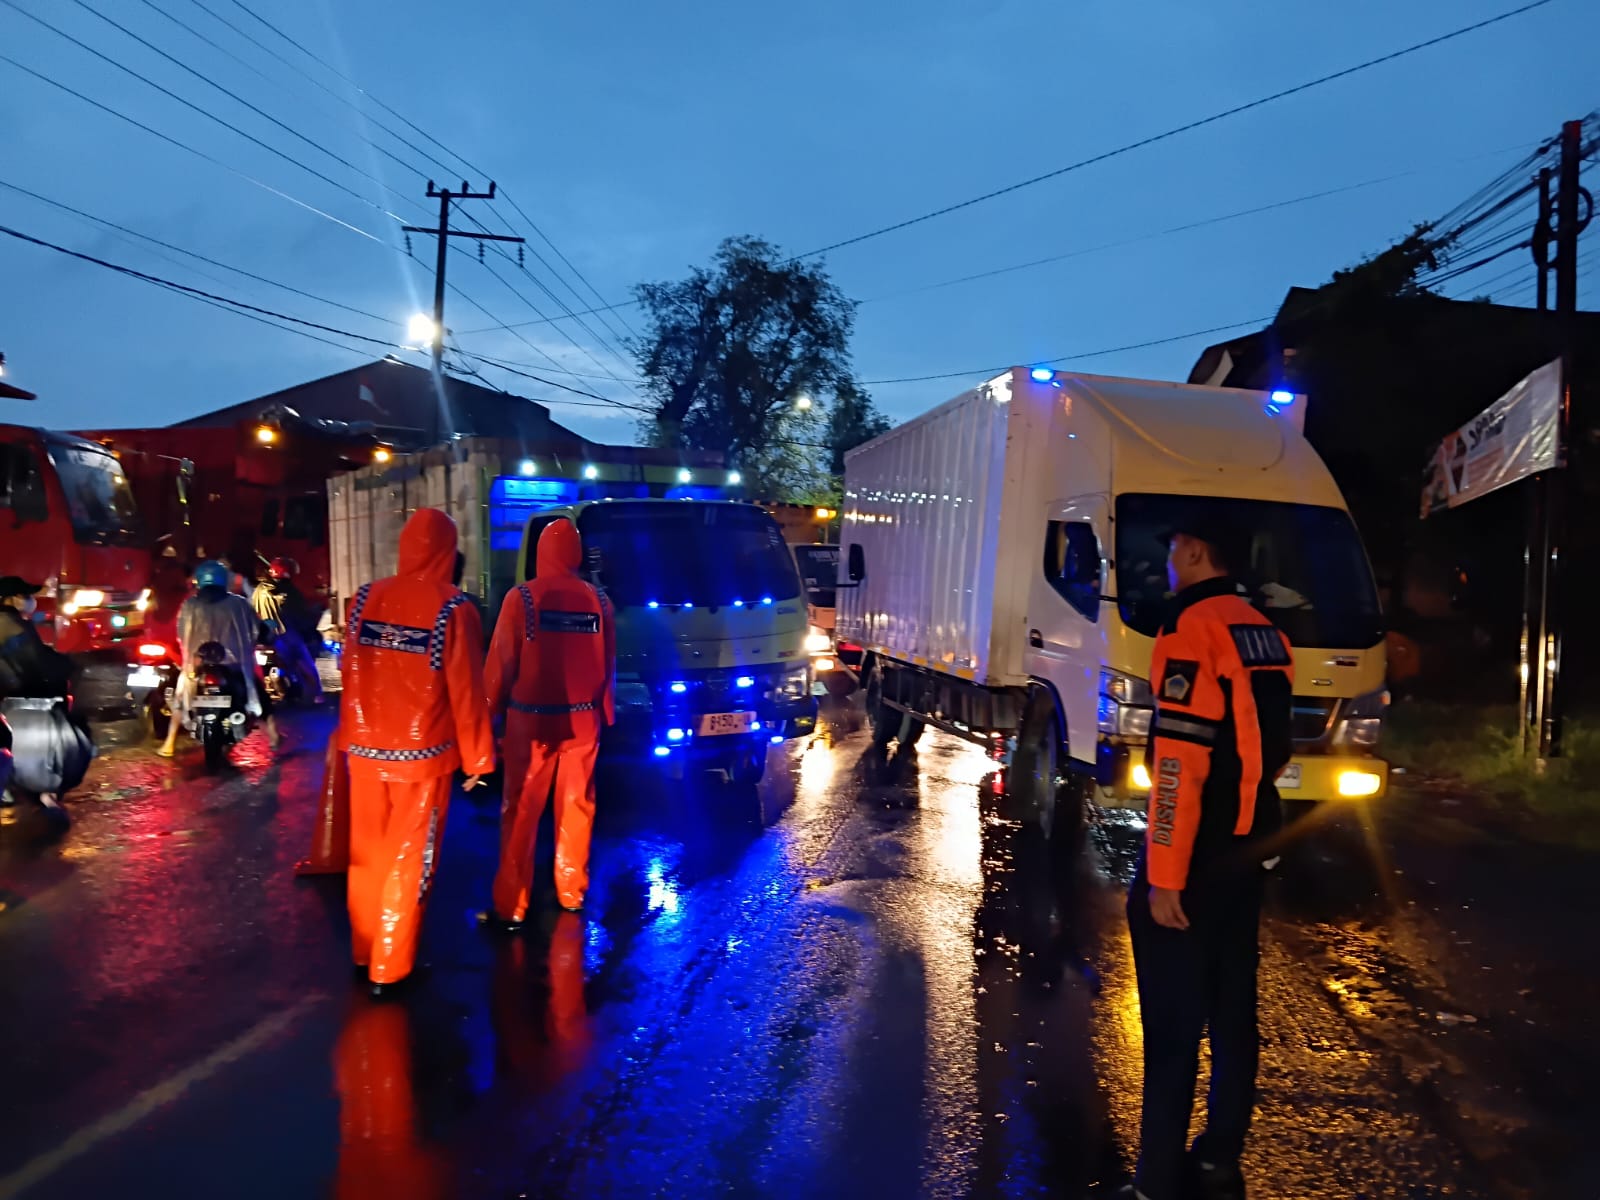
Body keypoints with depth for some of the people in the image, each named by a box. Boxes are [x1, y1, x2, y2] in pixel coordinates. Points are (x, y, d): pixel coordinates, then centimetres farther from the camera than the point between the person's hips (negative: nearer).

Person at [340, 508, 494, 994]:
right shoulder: (454, 608, -14)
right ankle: (389, 969, 16)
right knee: (407, 862, 8)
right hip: (423, 754, -4)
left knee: (367, 854, 17)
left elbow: (351, 675, 8)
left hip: (364, 750, 4)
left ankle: (364, 953, 31)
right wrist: (477, 757, -1)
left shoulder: (364, 599, 0)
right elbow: (465, 691, -11)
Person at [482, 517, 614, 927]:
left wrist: (490, 710, 5)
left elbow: (501, 662, -8)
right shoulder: (596, 599, 1)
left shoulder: (522, 597, -9)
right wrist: (604, 713, 19)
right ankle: (572, 892, 24)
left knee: (521, 812, 3)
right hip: (582, 719, 3)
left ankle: (510, 906, 5)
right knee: (576, 806, 14)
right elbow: (608, 664, 7)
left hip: (531, 719, -3)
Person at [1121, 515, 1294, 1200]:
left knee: (1173, 1019, 0)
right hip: (1247, 851, 8)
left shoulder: (1192, 628, -16)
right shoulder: (1265, 636, 10)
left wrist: (1163, 875, -20)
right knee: (1233, 1008, 16)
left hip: (1194, 856, -8)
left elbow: (1180, 764, -22)